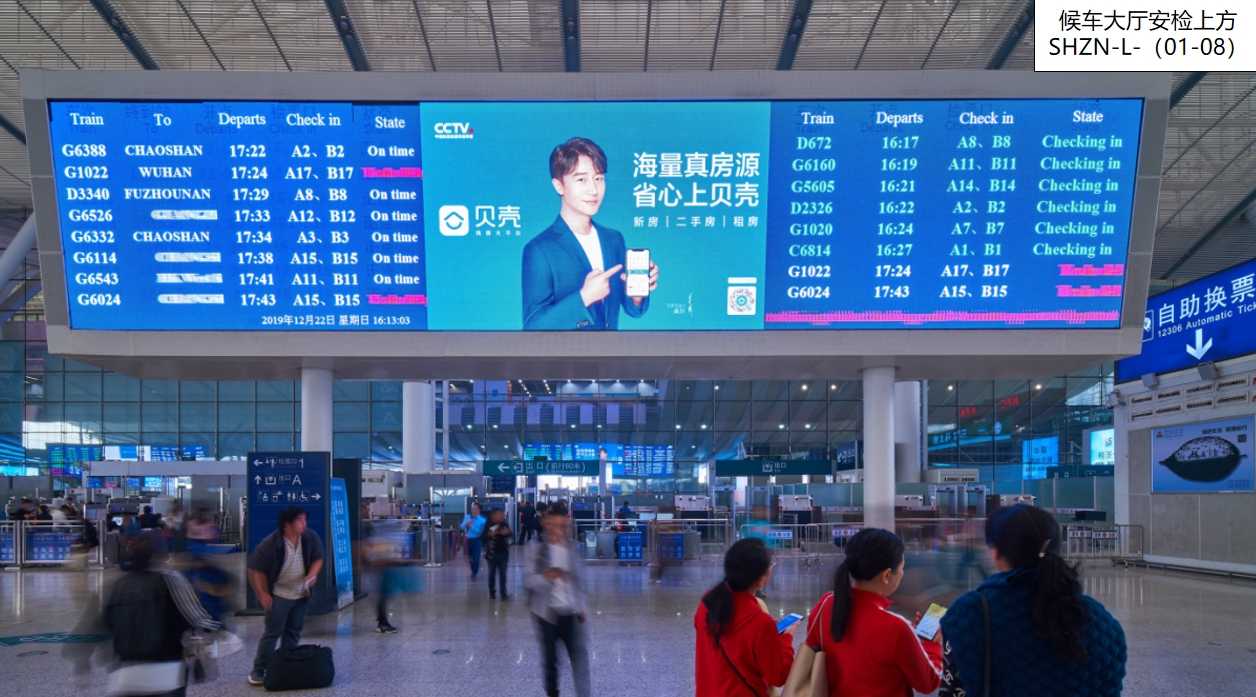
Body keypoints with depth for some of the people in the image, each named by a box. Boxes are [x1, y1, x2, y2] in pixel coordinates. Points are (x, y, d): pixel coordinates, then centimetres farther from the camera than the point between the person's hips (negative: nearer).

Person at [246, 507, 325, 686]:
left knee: (294, 632, 10)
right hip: (278, 595, -4)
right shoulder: (270, 544, -20)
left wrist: (312, 574, -14)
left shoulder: (311, 538, -8)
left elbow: (318, 558, 6)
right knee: (273, 632, -5)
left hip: (301, 594, 5)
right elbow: (256, 570, -10)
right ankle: (258, 670, 4)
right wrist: (262, 594, -13)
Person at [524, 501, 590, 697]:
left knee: (579, 655, -10)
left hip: (570, 612, 2)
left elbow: (580, 580, 11)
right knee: (550, 659, 9)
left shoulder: (572, 549, 3)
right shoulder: (536, 550, -6)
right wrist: (545, 577, -30)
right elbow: (528, 581, -11)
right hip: (547, 612, -2)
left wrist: (581, 607, 9)